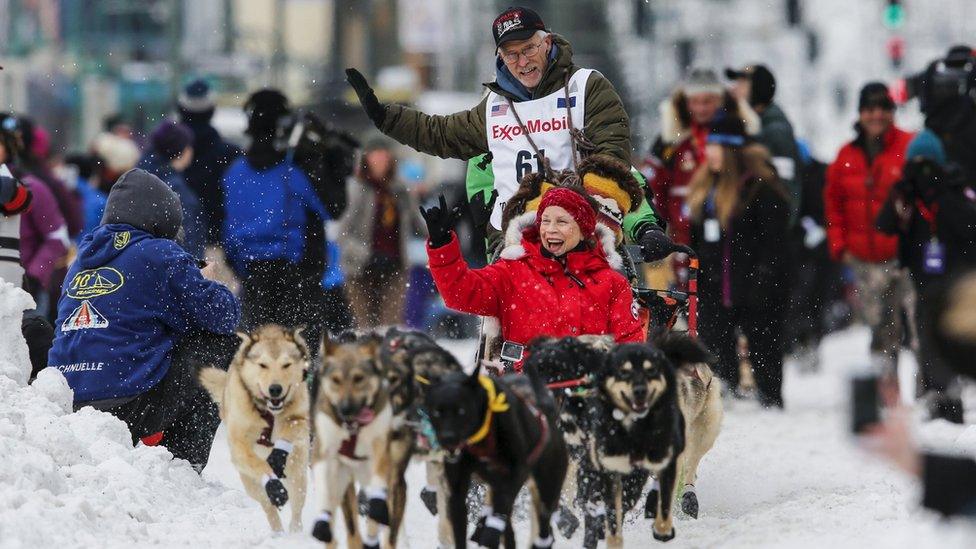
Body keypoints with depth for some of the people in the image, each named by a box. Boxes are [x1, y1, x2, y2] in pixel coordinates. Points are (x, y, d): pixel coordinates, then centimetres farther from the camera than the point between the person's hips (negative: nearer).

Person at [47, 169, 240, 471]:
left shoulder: (81, 260, 18)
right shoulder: (159, 254, -3)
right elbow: (223, 315, -3)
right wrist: (206, 284, 20)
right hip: (131, 406, -8)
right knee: (223, 346, 12)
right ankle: (183, 463, 7)